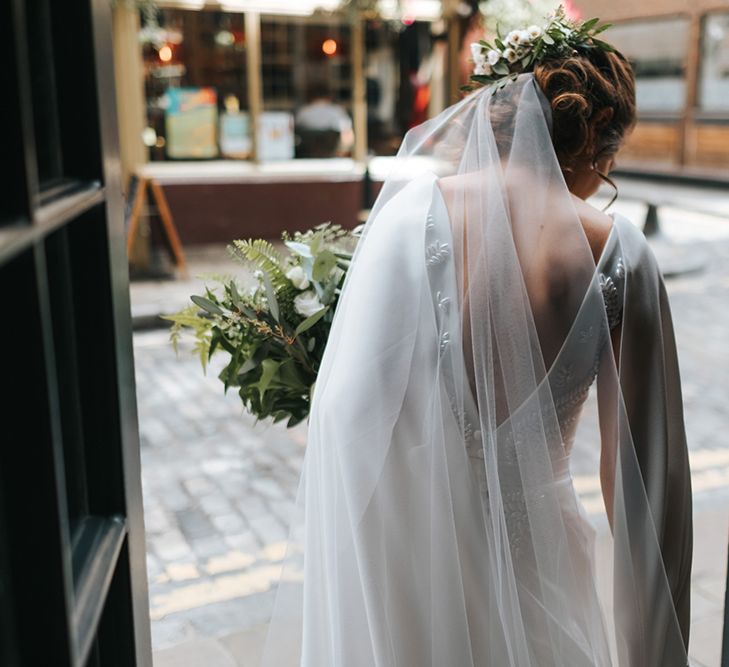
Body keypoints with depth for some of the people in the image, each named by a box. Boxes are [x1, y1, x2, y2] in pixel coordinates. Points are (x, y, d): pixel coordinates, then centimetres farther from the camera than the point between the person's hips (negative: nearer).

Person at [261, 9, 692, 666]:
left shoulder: (416, 210, -15)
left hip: (410, 548, 0)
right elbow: (639, 462, -7)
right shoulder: (622, 254, -11)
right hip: (535, 557, 1)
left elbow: (351, 402, -18)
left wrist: (314, 553, -3)